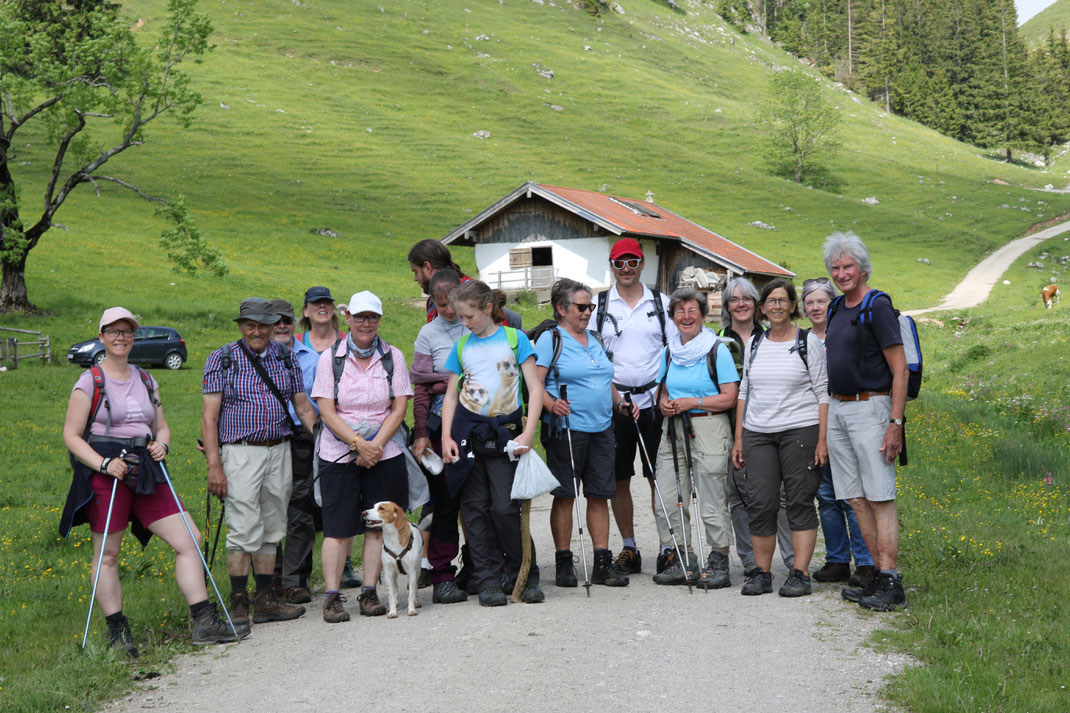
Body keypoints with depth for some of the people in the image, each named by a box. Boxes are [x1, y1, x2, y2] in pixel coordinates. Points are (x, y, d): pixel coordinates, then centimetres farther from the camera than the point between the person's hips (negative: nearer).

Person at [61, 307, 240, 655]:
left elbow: (161, 426, 22)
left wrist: (162, 444, -1)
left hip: (146, 472, 5)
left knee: (188, 541, -1)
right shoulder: (90, 382, -2)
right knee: (107, 554, 2)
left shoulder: (146, 381, 15)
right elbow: (71, 435, -5)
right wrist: (104, 464, -18)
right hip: (104, 474, -5)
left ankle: (204, 622, 3)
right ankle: (117, 632, 12)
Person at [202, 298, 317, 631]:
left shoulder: (286, 359, 11)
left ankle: (267, 600, 16)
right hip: (240, 453, -4)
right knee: (245, 530, -9)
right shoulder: (222, 359, -1)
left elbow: (304, 407, 14)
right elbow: (209, 415, -5)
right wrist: (214, 465, -13)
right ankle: (238, 603, 0)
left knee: (272, 529, 9)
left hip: (280, 452, 4)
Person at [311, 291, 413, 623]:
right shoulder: (330, 358, 1)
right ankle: (332, 597, 0)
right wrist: (358, 443, -15)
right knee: (338, 526, -4)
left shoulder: (393, 357, 6)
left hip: (385, 453, 2)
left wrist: (376, 445, -12)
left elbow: (399, 408, 1)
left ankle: (369, 592, 10)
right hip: (339, 454, -2)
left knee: (377, 524, 3)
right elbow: (327, 412, -4)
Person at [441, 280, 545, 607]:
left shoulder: (515, 338, 1)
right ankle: (488, 580, 9)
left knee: (505, 508, -9)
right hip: (467, 429, 3)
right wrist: (446, 436, 0)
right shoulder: (462, 346, 10)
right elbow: (451, 395, 14)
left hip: (504, 432, -3)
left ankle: (525, 575, 9)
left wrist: (528, 433, -12)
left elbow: (535, 388, -2)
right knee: (475, 507, 1)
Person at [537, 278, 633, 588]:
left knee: (600, 494, 5)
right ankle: (564, 563, 7)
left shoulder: (595, 340, 19)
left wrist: (620, 403, 10)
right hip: (566, 428, -6)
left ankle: (603, 563, 9)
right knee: (564, 495, -1)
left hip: (601, 428, 6)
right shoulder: (550, 339, -3)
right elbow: (535, 382, -10)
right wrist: (551, 404, -27)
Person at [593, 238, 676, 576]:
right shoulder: (599, 305, 7)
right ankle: (629, 549, 14)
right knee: (618, 479, 3)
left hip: (653, 401, 0)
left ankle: (667, 547, 6)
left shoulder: (661, 302, 8)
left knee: (659, 477, 0)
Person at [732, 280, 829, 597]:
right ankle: (761, 572, 7)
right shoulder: (754, 345, 14)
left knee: (800, 502, -2)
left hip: (800, 430, -4)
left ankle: (800, 574, 2)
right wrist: (738, 438, 11)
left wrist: (822, 439, -10)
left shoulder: (808, 341, 1)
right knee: (760, 503, -1)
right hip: (757, 434, 4)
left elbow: (823, 392, -2)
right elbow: (744, 392, 17)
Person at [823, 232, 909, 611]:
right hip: (837, 410, 8)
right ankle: (880, 575, 11)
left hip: (869, 408, -8)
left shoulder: (878, 306, -9)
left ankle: (890, 584, -10)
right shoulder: (836, 309, 15)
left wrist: (895, 424, -18)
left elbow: (900, 369, -12)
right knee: (857, 499, 6)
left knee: (880, 498, -10)